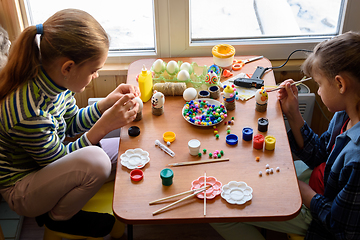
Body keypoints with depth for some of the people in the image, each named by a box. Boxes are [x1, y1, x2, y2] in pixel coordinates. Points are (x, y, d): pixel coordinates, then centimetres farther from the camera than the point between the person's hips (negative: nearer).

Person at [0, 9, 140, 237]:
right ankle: (58, 218, -3)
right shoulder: (27, 114, -38)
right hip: (20, 191, -8)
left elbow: (71, 124, 4)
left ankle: (55, 201, 12)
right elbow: (58, 160, -21)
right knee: (95, 160, -33)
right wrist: (104, 126, -27)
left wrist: (107, 103, -11)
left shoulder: (52, 77, -13)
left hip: (46, 164, 8)